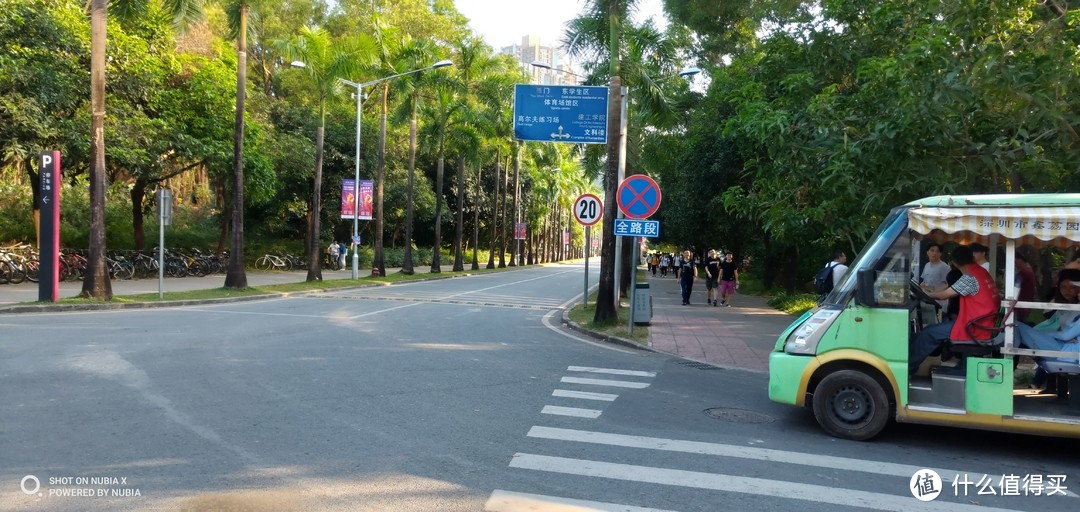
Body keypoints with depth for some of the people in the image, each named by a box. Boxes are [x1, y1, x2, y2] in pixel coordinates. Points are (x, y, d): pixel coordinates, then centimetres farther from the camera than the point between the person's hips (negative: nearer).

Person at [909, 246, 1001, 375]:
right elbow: (953, 290, 18)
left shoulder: (970, 278, -20)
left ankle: (909, 365, 8)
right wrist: (934, 291, 15)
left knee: (928, 332, -3)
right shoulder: (982, 272, 9)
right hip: (985, 324, 9)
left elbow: (945, 295, -11)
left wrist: (927, 294, 7)